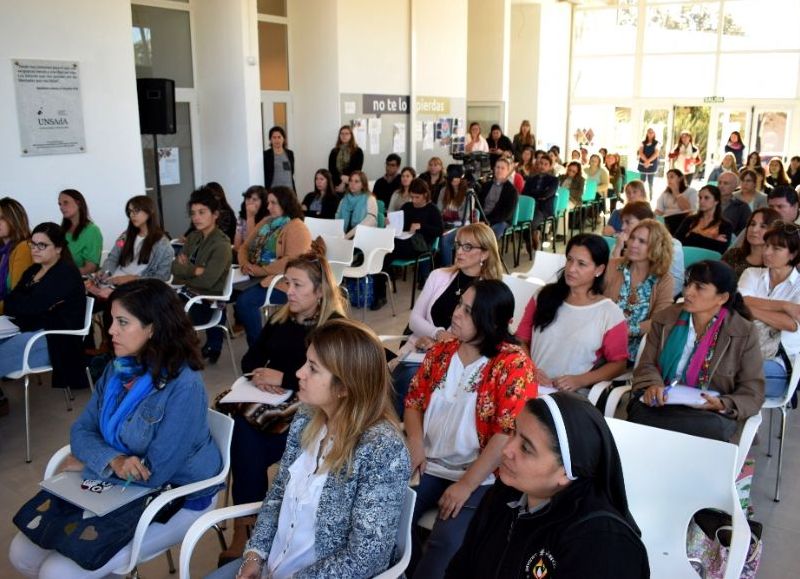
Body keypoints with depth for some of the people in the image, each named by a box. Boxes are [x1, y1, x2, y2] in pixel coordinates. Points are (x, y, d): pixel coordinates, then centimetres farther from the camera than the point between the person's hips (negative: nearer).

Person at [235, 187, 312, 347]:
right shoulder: (266, 222, 16)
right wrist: (244, 263, -6)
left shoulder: (297, 228, -10)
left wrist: (262, 270, -21)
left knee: (245, 301, -27)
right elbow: (245, 246, 16)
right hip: (257, 276, 8)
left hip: (282, 281, -8)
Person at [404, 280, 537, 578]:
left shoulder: (514, 364, -12)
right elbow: (414, 400, 12)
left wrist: (466, 484, -18)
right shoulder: (441, 351, 6)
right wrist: (415, 441, -8)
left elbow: (510, 433, -17)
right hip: (429, 464, 5)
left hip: (479, 476, -5)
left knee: (446, 542, -25)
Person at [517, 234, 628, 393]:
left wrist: (580, 380, -7)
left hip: (573, 395, -1)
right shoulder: (544, 296, 9)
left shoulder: (610, 313, 2)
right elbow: (521, 340, 14)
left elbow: (618, 363, 6)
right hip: (531, 386, 2)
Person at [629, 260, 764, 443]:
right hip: (662, 404, 1)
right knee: (640, 414, -35)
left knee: (714, 428, -38)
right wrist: (653, 385, -14)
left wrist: (724, 405, -18)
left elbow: (752, 393, 2)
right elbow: (647, 364, 9)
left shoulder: (744, 334, 1)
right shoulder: (665, 319, 9)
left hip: (710, 414, -1)